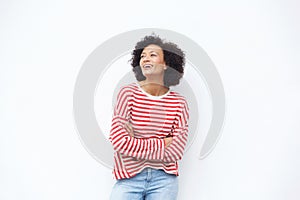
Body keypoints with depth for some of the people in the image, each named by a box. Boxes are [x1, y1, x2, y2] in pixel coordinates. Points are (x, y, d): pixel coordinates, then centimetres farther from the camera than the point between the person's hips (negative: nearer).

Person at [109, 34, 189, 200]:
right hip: (129, 178, -1)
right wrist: (162, 144, -10)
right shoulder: (128, 93, -5)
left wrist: (135, 145, -9)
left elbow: (175, 152, -7)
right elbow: (118, 140, -13)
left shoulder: (179, 102, -1)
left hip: (164, 180, 1)